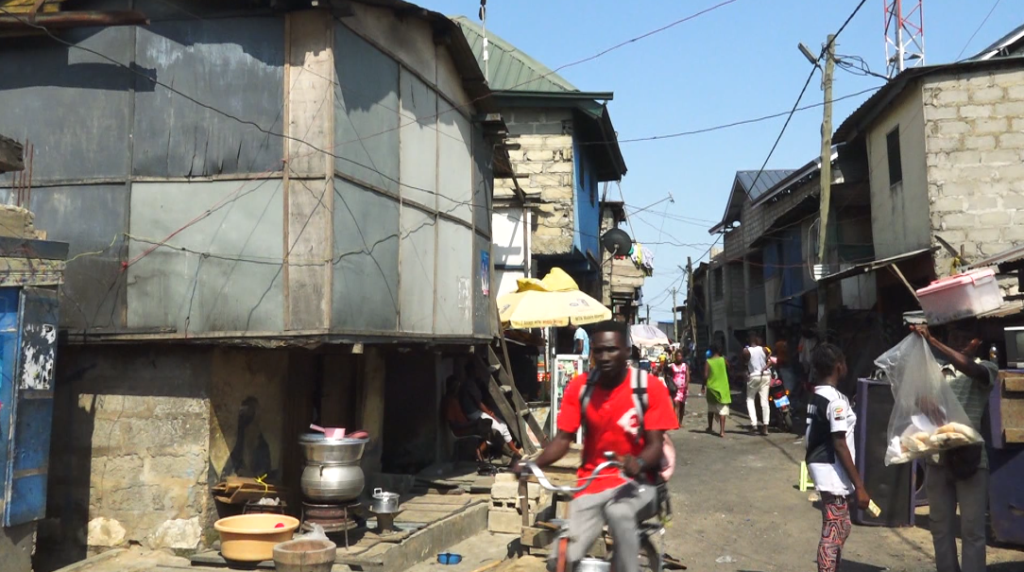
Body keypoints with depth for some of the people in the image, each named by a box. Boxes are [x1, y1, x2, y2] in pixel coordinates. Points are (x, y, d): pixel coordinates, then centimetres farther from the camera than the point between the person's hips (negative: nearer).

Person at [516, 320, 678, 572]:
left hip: (637, 482, -2)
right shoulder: (579, 387, -2)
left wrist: (638, 463, -35)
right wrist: (533, 464, -22)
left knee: (619, 513, -38)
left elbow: (655, 444, -12)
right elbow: (563, 438, -3)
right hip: (593, 484, 2)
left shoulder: (650, 387, -9)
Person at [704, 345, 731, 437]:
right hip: (723, 388, -1)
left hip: (712, 388, 1)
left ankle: (710, 428, 30)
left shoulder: (708, 362, -6)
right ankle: (722, 431, -15)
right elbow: (728, 371, 9)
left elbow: (705, 375, -9)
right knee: (723, 410, -4)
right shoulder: (723, 360, -2)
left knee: (711, 409, 19)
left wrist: (704, 386, 2)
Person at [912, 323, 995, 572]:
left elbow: (969, 368, -23)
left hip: (970, 458, -4)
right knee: (940, 526, 10)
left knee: (972, 529, -2)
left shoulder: (986, 369, 0)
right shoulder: (938, 371, 10)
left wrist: (932, 341, -23)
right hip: (938, 458, 4)